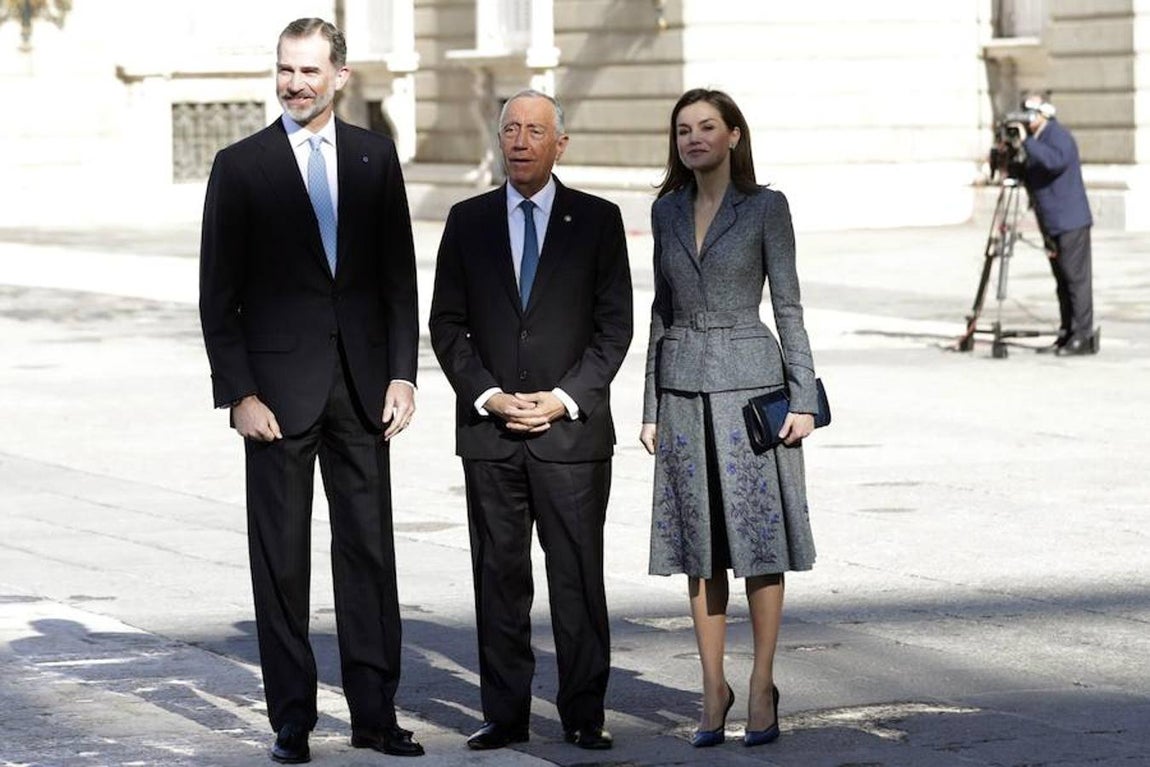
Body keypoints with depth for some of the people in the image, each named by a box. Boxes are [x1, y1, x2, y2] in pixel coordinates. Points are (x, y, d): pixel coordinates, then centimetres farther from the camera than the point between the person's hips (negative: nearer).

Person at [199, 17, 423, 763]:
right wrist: (238, 393, -8)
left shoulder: (375, 156, 7)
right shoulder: (240, 165, 0)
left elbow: (399, 274, 8)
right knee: (281, 560, 3)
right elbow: (219, 293, -1)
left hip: (361, 383, 2)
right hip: (279, 385, -2)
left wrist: (402, 373, 0)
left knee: (370, 551, 4)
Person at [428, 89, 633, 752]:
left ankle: (584, 715, 6)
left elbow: (615, 325, 1)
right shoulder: (468, 221, 9)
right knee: (499, 576, 4)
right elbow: (447, 324, 7)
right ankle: (506, 714, 9)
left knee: (579, 577, -1)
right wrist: (488, 396, -6)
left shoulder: (597, 220, 4)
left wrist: (564, 398, -9)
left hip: (572, 428, -2)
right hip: (489, 428, 2)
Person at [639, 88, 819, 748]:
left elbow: (788, 305, -2)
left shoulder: (766, 207, -2)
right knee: (699, 547, 5)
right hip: (683, 388, 4)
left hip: (750, 381, -4)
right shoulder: (667, 211, 10)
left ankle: (762, 687, 7)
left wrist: (803, 397, -8)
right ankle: (714, 687, 12)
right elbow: (663, 309, 14)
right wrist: (651, 407, 11)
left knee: (759, 538, -2)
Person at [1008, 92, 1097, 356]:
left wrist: (1026, 142, -27)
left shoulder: (1058, 136, -10)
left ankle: (1083, 337, -11)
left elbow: (1056, 161, -31)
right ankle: (1066, 336, 13)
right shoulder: (1035, 139, 18)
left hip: (1071, 222, -10)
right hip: (1052, 225, 10)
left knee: (1076, 278, -10)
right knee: (1063, 281, 10)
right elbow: (1029, 177, 23)